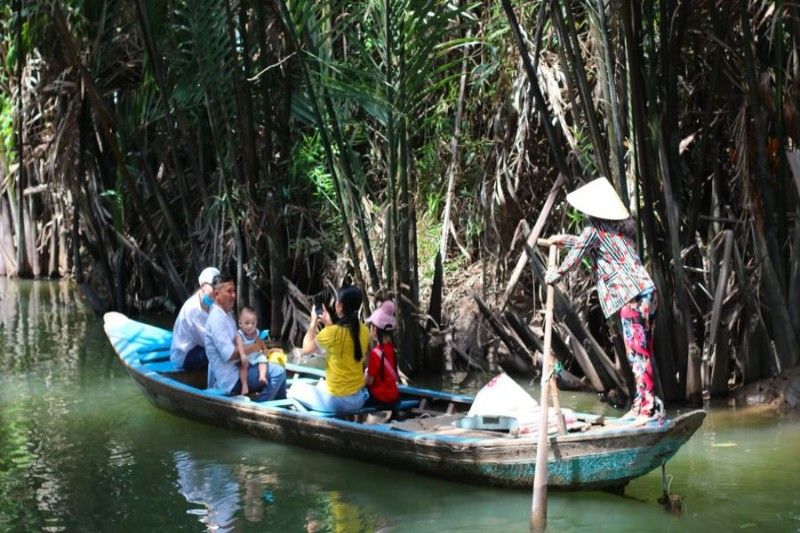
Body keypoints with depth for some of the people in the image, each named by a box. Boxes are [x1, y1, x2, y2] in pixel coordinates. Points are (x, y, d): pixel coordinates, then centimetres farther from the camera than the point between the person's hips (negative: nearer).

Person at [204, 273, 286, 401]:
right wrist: (254, 347, -14)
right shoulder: (217, 319, -18)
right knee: (277, 372, -21)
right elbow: (229, 354, -25)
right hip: (230, 378, -11)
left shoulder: (227, 314, 15)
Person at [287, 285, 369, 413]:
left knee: (297, 387, 21)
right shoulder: (364, 331, -2)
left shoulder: (332, 332, -19)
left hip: (334, 401, -6)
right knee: (321, 384, 36)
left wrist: (313, 323, 8)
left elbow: (306, 349, -3)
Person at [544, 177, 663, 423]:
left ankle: (648, 405, -11)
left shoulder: (594, 230, -5)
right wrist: (565, 240, 45)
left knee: (637, 351, -9)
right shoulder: (620, 226, 20)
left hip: (632, 296, -9)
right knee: (642, 350, 11)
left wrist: (553, 276, 17)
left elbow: (573, 259, 1)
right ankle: (643, 403, 15)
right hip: (647, 291, 9)